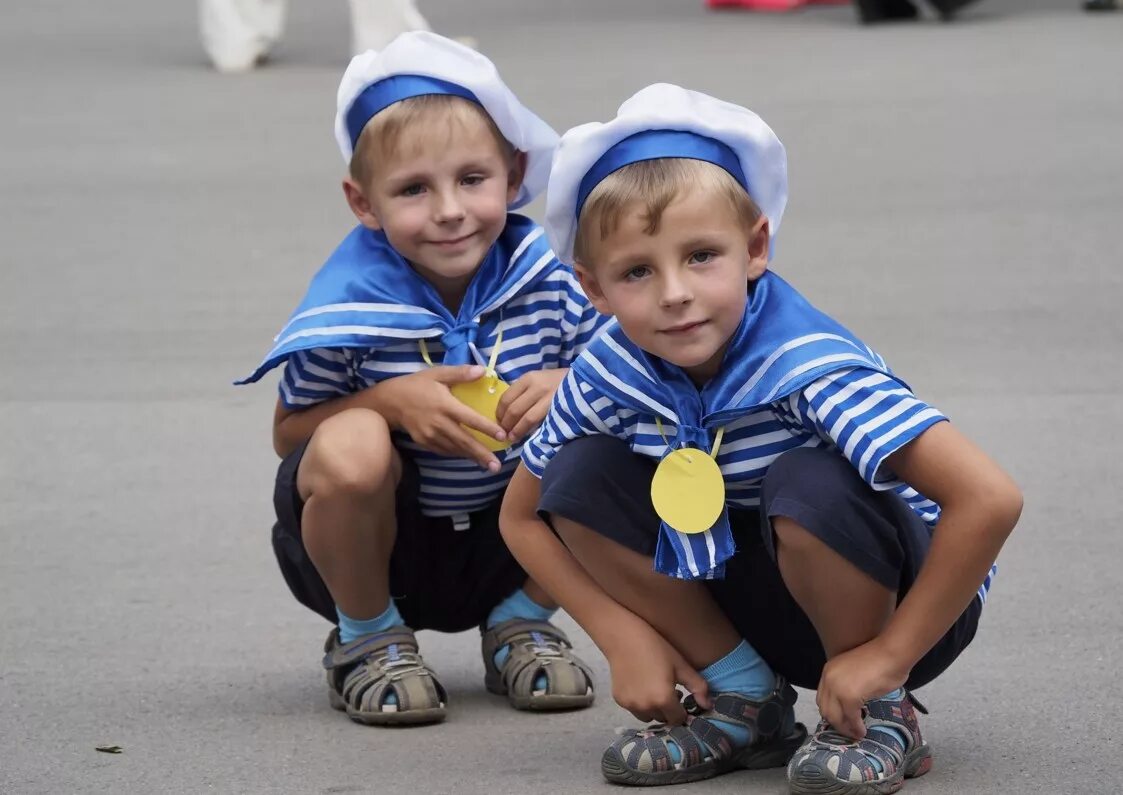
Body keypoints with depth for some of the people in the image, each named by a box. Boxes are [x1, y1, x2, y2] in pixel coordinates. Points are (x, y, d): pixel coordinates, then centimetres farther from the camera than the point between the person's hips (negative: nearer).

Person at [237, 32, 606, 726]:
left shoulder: (550, 278, -13)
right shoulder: (351, 305, -19)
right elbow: (289, 434, -10)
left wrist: (569, 387, -26)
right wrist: (391, 400, -28)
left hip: (507, 545, 3)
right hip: (380, 539, -3)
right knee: (352, 446, -34)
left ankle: (522, 623, 8)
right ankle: (368, 639, -2)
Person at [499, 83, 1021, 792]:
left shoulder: (808, 368, -31)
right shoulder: (611, 375, -14)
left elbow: (990, 499, -38)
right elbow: (523, 517, 3)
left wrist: (887, 656, -30)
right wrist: (626, 636, -10)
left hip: (899, 596, -5)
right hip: (764, 611, 5)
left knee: (812, 484, -35)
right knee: (580, 477, -12)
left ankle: (881, 712, -10)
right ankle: (745, 702, 0)